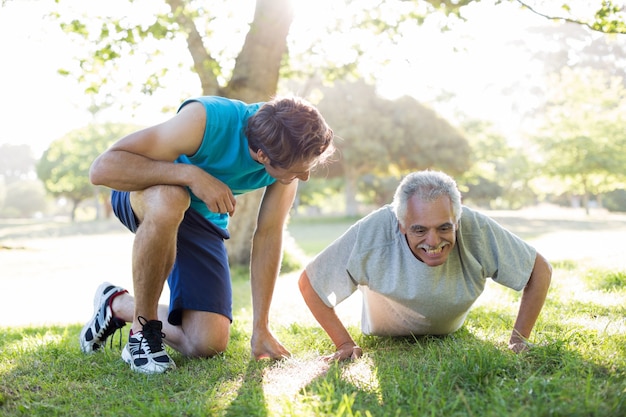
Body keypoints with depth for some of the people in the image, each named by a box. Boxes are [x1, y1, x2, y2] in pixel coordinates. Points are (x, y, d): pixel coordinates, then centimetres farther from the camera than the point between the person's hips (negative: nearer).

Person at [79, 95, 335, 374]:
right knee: (169, 199, -43)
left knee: (209, 343, -11)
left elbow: (269, 235, -14)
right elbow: (102, 169, -37)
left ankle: (119, 305, 17)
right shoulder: (206, 120, -35)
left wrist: (260, 329, -14)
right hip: (144, 193, -4)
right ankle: (143, 326, -20)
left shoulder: (290, 152, -21)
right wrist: (190, 174, -46)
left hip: (203, 221, 4)